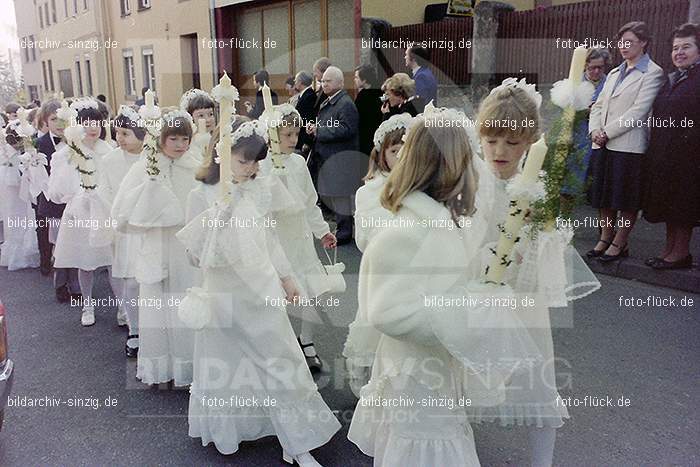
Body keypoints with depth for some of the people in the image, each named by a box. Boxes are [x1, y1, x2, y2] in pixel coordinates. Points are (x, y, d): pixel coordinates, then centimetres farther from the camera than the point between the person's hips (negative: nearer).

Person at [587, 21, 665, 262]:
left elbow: (638, 111, -12)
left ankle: (619, 244, 11)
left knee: (627, 200, 2)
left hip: (629, 147, -6)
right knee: (604, 196, 11)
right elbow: (598, 105, 15)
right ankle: (605, 239, 23)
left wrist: (607, 132, -14)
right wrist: (595, 129, -4)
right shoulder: (614, 73, 18)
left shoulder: (652, 73, -3)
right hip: (603, 145, 7)